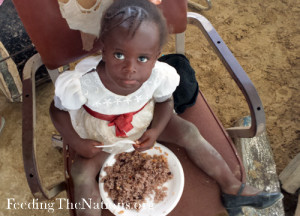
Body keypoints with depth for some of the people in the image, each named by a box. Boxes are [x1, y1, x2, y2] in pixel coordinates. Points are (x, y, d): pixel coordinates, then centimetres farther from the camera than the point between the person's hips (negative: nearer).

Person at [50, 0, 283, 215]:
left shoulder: (158, 75, -30)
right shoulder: (83, 83, -36)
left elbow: (165, 101, -7)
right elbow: (58, 110, -16)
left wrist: (156, 131, -21)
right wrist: (77, 144, -20)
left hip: (143, 123, 2)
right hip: (101, 137, -1)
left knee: (188, 132, -9)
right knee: (82, 173, -23)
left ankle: (233, 188, 6)